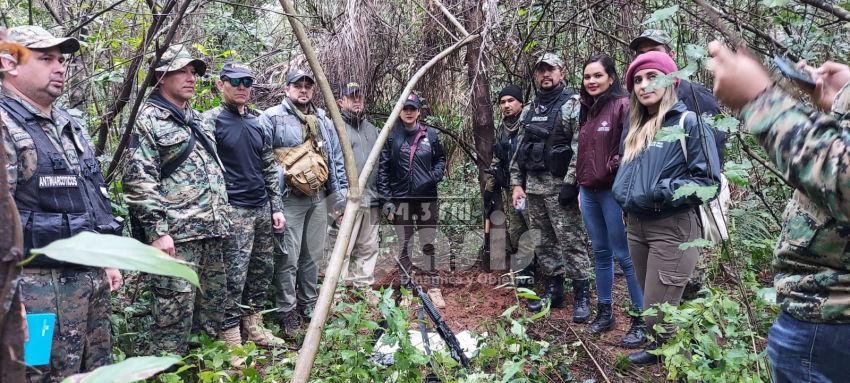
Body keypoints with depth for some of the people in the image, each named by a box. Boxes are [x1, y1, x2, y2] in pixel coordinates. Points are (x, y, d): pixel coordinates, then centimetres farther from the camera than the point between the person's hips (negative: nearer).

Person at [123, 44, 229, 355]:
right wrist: (157, 231, -19)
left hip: (210, 231, 9)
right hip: (176, 235, -8)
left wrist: (222, 219, 19)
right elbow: (139, 181, -14)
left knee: (214, 303, 15)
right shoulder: (149, 119, -6)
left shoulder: (197, 119, 19)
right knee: (175, 312, -7)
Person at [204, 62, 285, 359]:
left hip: (262, 209, 7)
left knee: (263, 271, 14)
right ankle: (232, 341, 8)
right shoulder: (211, 120, -7)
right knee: (234, 279, -4)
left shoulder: (257, 122, 13)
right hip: (234, 211, -7)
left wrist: (276, 207, 12)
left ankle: (253, 326, 30)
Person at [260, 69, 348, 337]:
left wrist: (341, 193, 12)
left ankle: (309, 303, 29)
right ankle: (287, 312, 11)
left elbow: (336, 157, 17)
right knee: (288, 258, -2)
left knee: (313, 254, 14)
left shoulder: (323, 120, 15)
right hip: (289, 199, -5)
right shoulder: (272, 118, -4)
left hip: (319, 197, 6)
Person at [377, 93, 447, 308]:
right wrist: (386, 199, -6)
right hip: (401, 198, -1)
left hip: (427, 197, 1)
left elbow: (440, 159, 16)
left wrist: (435, 176, -6)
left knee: (429, 244, 4)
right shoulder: (391, 136, -1)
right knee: (403, 245, 8)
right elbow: (383, 169, -1)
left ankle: (430, 286, 15)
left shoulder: (430, 135, 4)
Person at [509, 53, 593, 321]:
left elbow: (580, 148, -12)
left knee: (572, 242, -5)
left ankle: (582, 297, 3)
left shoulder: (573, 105, -4)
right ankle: (553, 291, 23)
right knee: (544, 242, 12)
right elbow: (519, 151, 19)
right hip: (533, 187, 7)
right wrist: (517, 183, 11)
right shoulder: (529, 111, 17)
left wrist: (571, 183, -18)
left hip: (560, 185, -7)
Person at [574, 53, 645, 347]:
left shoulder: (622, 106, -9)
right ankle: (604, 311, 26)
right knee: (601, 253, 15)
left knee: (624, 255, -3)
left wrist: (615, 169, -15)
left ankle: (641, 320, 8)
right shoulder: (587, 110, 15)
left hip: (612, 190, -8)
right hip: (589, 192, 8)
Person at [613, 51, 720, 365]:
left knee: (659, 313, -7)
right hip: (636, 225, 7)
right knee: (651, 304, 18)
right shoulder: (635, 128, 12)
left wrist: (666, 191, -24)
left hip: (672, 228, -7)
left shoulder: (688, 122, -8)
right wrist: (624, 195, 9)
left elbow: (709, 181, -13)